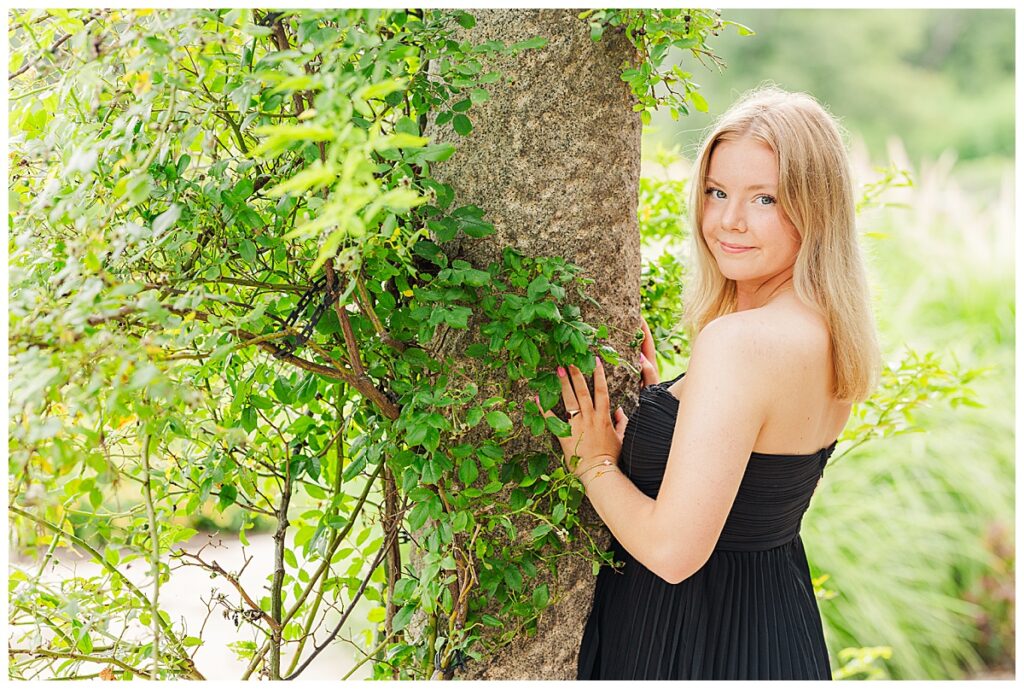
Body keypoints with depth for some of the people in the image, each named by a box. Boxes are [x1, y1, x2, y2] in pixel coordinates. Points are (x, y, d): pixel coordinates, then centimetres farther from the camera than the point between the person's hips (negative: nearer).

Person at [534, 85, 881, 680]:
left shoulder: (738, 341, -27)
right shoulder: (826, 331, 0)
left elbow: (674, 550, -29)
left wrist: (594, 464, -14)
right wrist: (658, 395, 6)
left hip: (698, 645, -8)